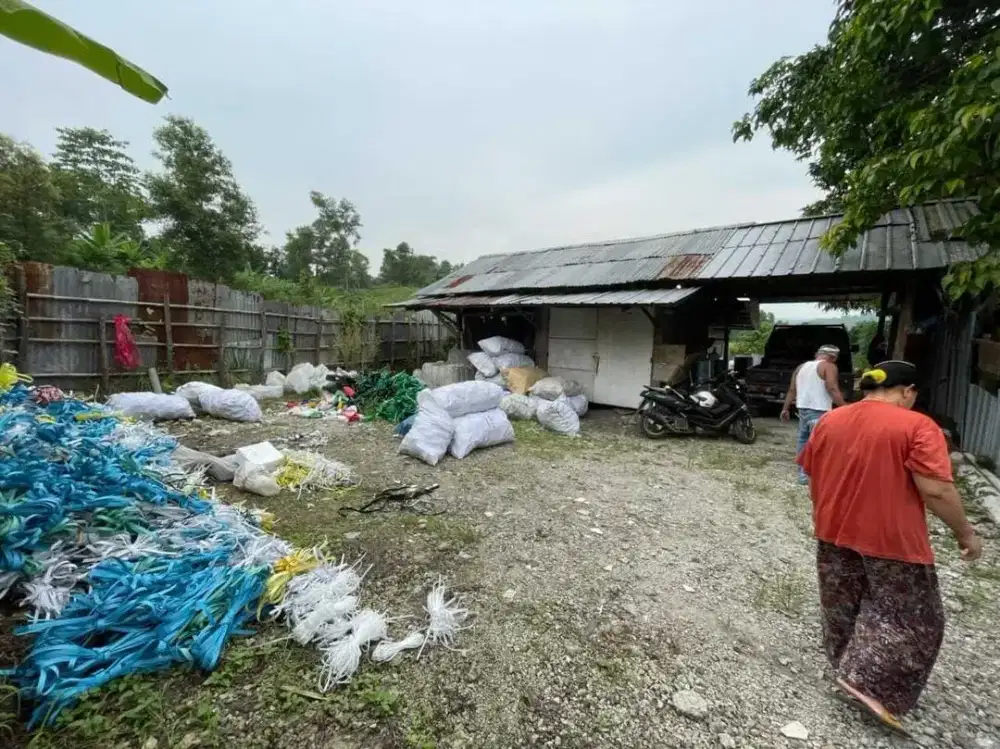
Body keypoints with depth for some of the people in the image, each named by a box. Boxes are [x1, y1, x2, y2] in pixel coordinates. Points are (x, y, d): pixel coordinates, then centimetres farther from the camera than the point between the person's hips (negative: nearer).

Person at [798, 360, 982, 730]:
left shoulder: (828, 422, 2)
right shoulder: (916, 426, -14)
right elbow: (936, 490, -19)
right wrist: (965, 532, -3)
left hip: (834, 534, 5)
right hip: (892, 539, -5)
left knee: (843, 610, 22)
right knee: (911, 618, 15)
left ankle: (849, 672, 38)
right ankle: (868, 684, 13)